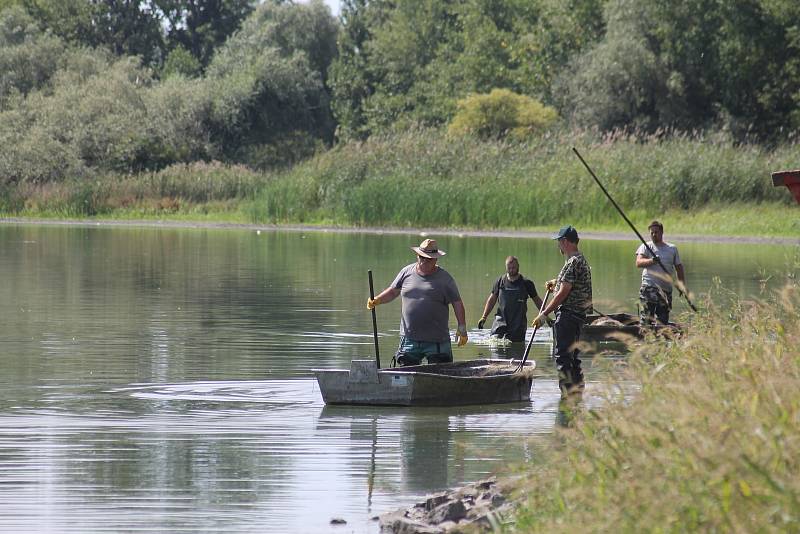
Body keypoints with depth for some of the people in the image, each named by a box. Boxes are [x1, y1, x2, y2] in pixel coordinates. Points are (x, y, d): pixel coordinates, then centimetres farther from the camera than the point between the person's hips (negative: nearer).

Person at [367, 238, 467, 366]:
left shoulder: (444, 278, 1)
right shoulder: (407, 272, 8)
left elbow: (457, 303, 2)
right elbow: (393, 291, 17)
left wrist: (462, 327, -6)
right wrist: (376, 301, 0)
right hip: (409, 339, 2)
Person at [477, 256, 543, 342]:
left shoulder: (526, 283, 3)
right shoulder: (500, 282, 7)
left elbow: (537, 300, 13)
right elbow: (492, 299, 14)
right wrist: (484, 317, 7)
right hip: (501, 320, 0)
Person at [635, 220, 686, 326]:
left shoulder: (672, 248, 17)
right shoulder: (646, 247, 6)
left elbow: (679, 268, 21)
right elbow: (638, 263, -10)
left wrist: (682, 286, 10)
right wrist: (651, 261, -29)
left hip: (666, 289, 4)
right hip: (649, 287, -4)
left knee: (663, 321, 3)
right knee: (646, 320, -13)